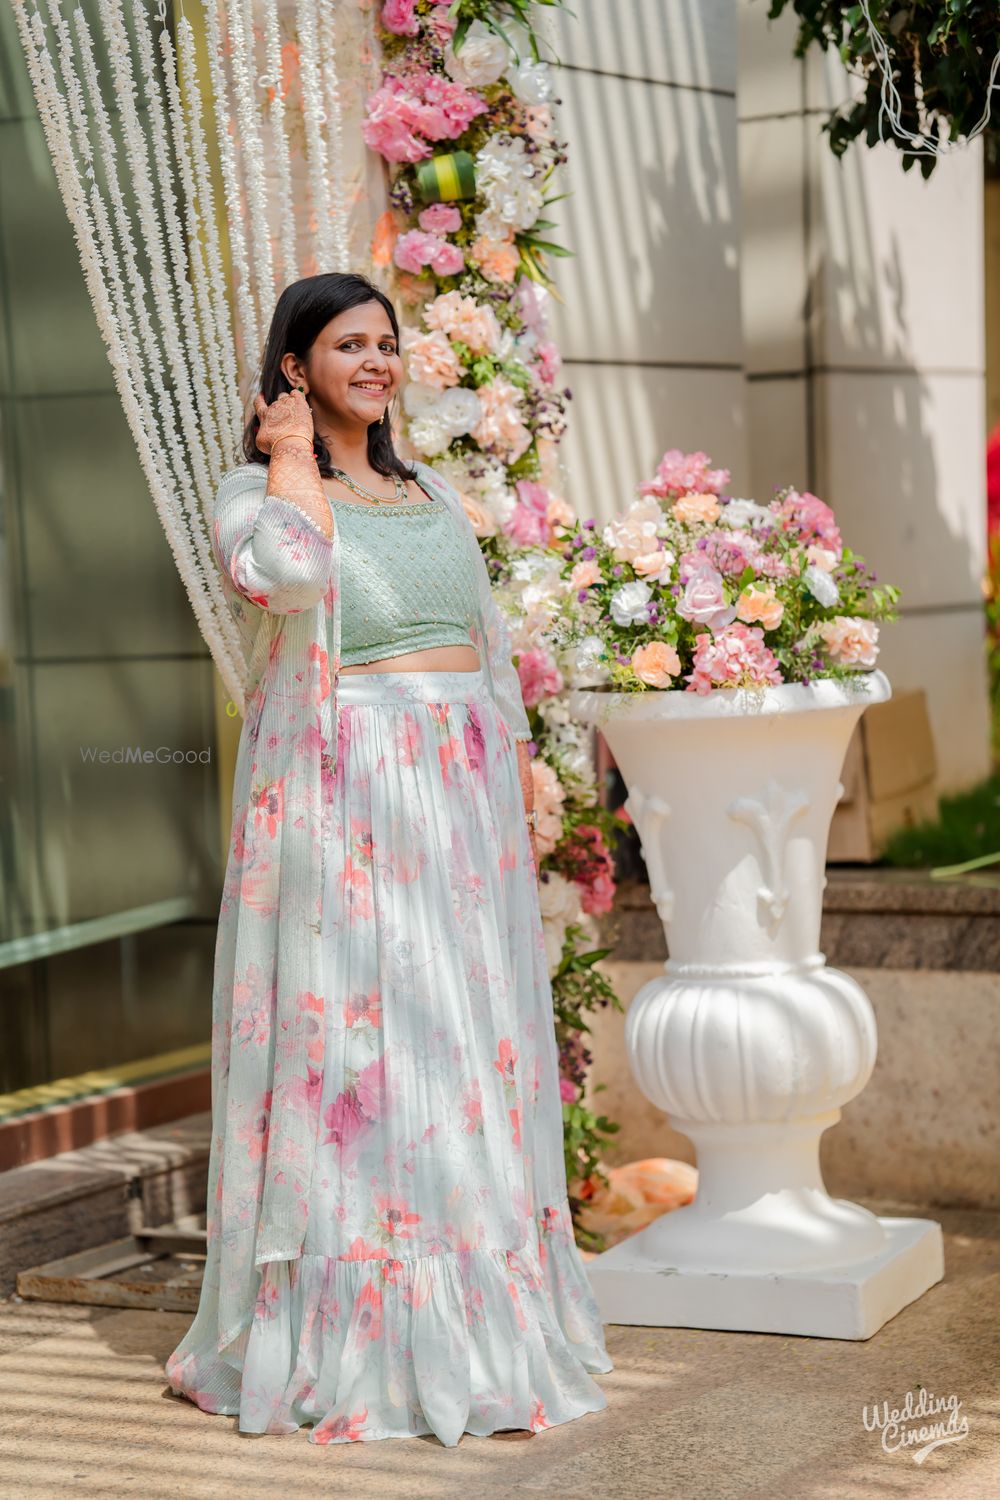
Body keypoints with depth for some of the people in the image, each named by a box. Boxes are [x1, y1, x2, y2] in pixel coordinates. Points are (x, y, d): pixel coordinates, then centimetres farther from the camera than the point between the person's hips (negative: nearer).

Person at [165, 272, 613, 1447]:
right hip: (340, 798, -6)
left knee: (470, 1040, 8)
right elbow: (283, 568, -25)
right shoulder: (255, 490, -1)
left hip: (462, 792, 6)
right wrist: (294, 450, -10)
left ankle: (478, 1316, 17)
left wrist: (516, 796, 13)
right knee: (352, 1041, -6)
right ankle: (343, 1336, 2)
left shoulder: (433, 496, 18)